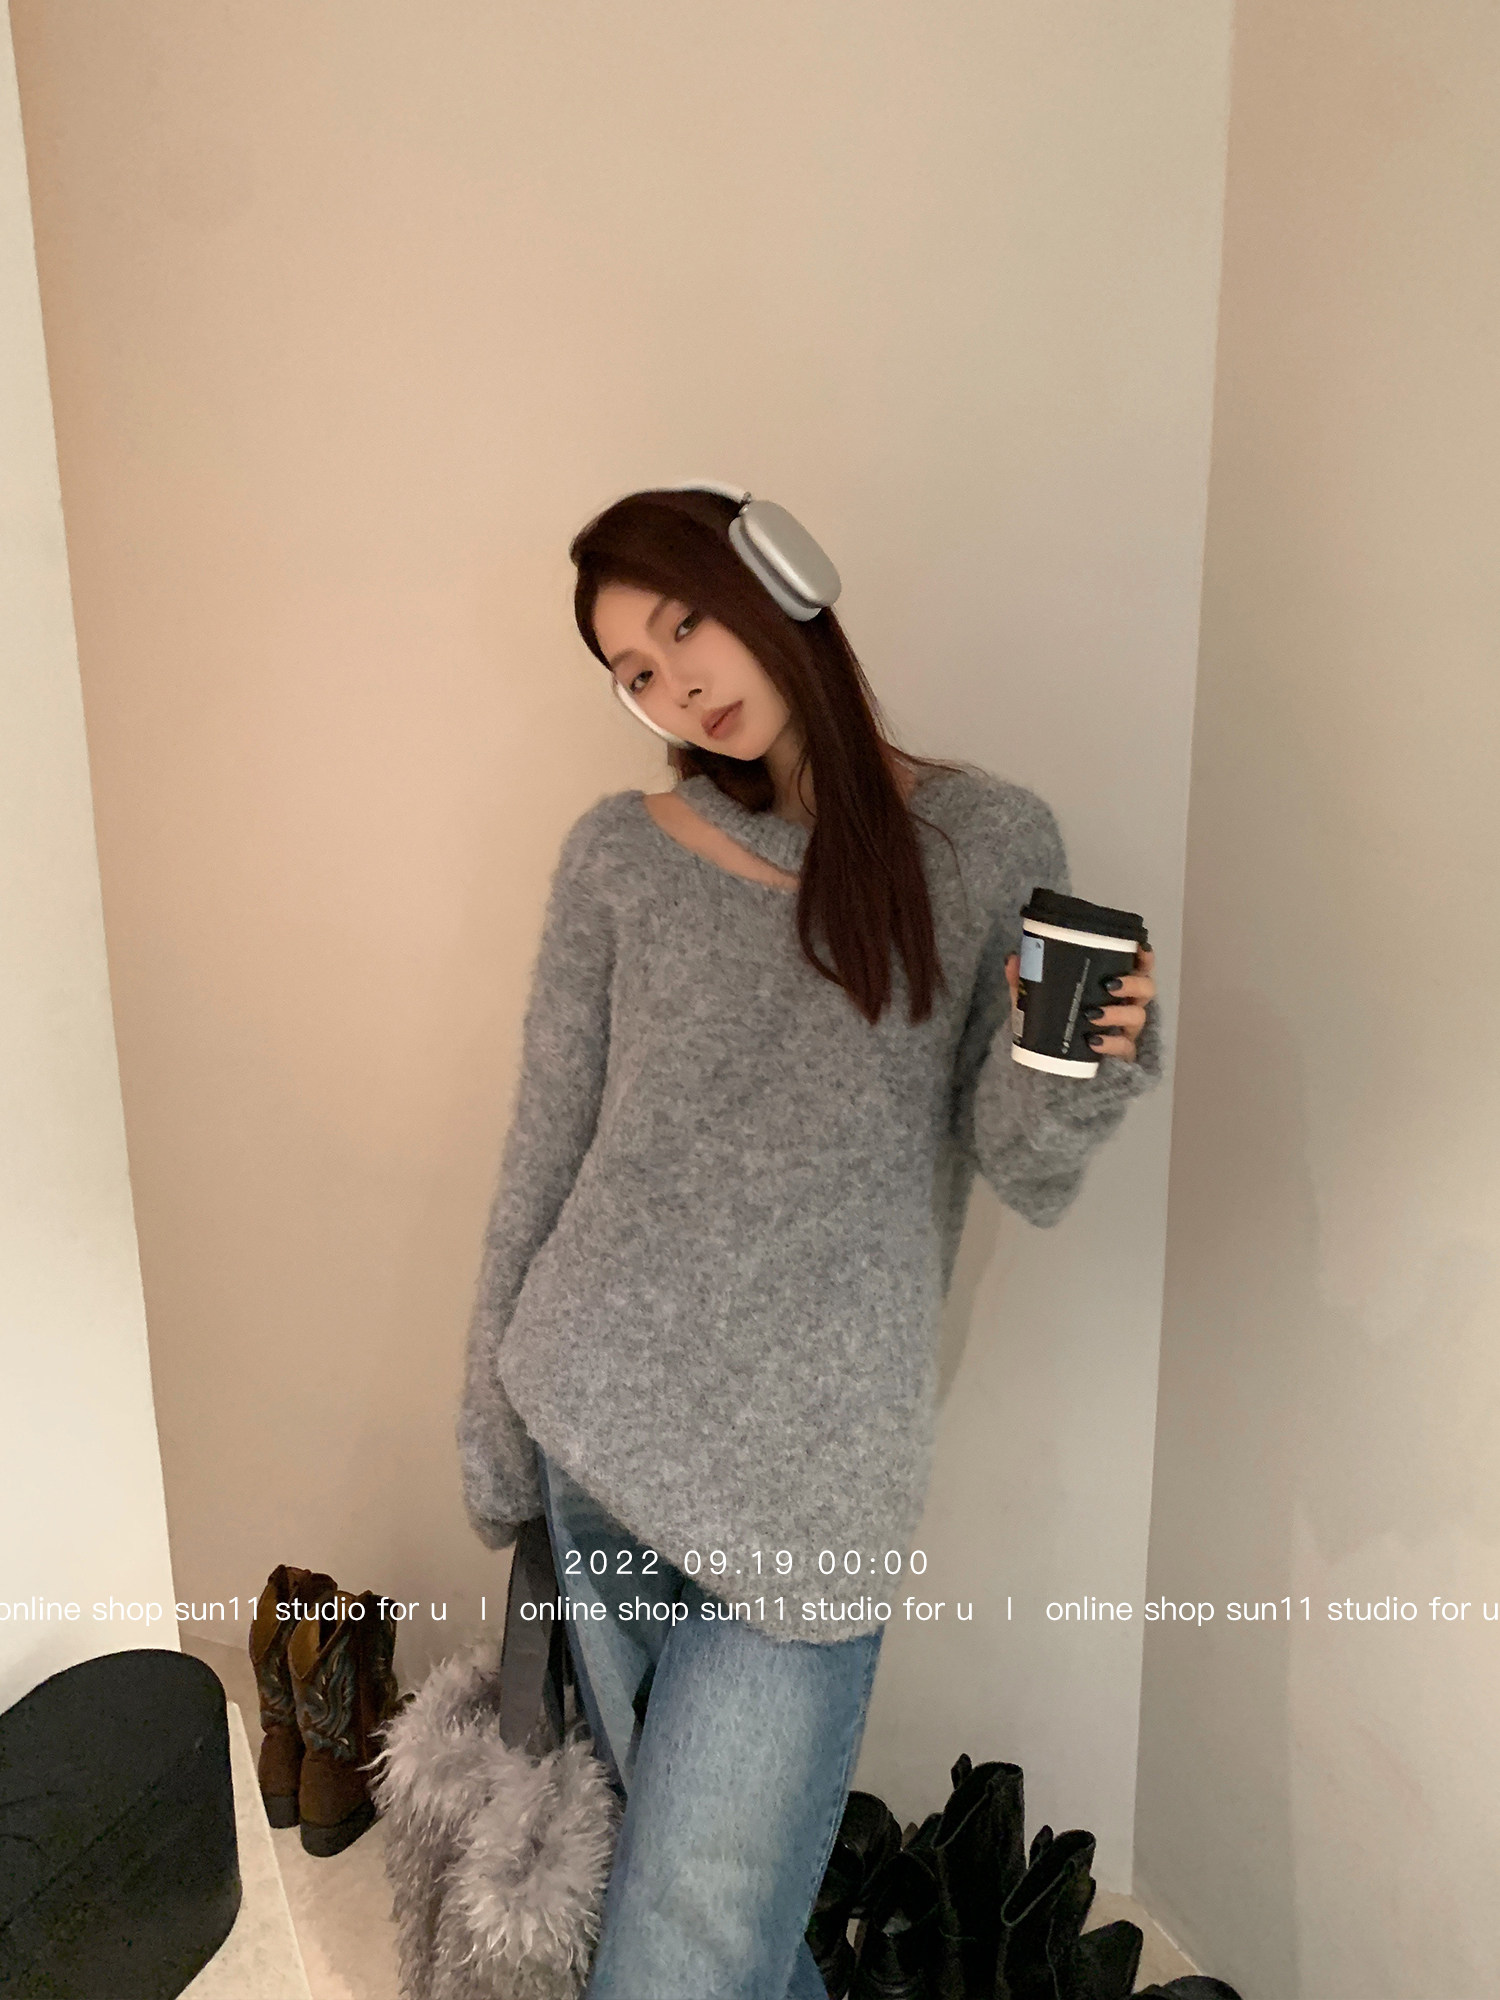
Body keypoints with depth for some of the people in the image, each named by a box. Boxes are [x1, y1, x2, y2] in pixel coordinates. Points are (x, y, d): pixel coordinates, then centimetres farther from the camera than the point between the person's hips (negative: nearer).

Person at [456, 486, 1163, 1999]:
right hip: (600, 1426, 2)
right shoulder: (618, 856, 2)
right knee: (681, 1846, 16)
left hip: (815, 1475, -1)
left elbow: (1028, 1180, 0)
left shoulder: (990, 841, 0)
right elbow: (543, 1157, 5)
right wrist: (491, 1424, 7)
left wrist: (1079, 1067, -21)